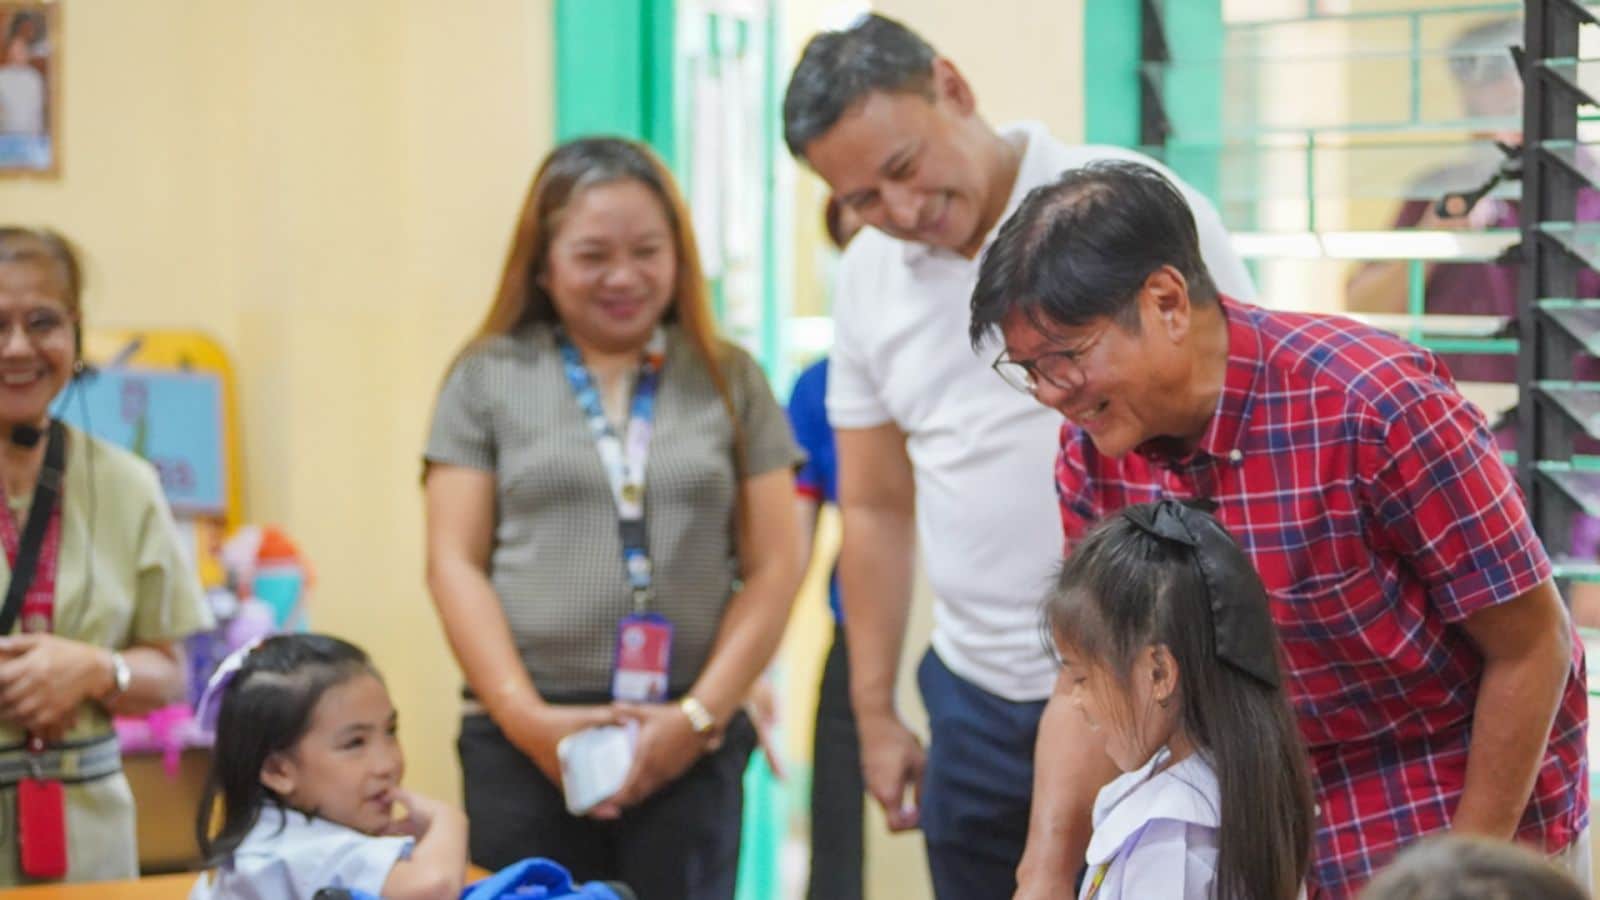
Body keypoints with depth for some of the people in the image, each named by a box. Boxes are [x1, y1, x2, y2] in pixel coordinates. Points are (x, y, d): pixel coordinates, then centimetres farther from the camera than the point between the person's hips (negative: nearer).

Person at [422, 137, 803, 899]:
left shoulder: (731, 381, 10)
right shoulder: (488, 380, 7)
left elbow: (772, 567, 6)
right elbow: (455, 564, 3)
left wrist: (700, 715, -6)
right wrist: (526, 716, -8)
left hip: (690, 748, 1)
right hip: (525, 743, -1)